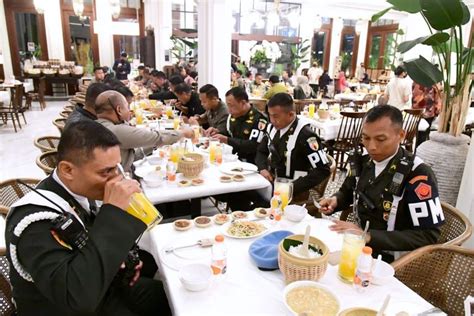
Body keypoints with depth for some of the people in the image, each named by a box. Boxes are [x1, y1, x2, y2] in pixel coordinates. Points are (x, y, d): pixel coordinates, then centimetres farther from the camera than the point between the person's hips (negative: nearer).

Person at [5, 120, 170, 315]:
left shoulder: (80, 189, -9)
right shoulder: (35, 220, -32)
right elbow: (78, 296, -43)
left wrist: (119, 259, -6)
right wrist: (113, 212, -41)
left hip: (103, 287, 6)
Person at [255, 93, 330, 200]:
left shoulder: (305, 135, -20)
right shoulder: (273, 128, 2)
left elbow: (323, 170, -20)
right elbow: (261, 152, 16)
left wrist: (293, 187, -23)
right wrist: (262, 168, -5)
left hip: (293, 192, -6)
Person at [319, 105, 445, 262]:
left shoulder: (418, 174, -19)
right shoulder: (362, 162, -2)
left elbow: (428, 237, -21)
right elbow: (347, 191, 17)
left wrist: (369, 236, -27)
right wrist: (334, 201, -6)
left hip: (391, 260, -6)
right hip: (358, 246, 6)